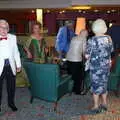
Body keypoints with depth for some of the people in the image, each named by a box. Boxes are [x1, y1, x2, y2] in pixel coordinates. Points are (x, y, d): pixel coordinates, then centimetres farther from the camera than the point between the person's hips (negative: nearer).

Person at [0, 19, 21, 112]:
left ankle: (11, 103, 33)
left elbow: (16, 52, 9)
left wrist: (18, 65, 8)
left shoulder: (13, 37, 5)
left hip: (11, 66, 3)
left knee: (12, 86, 14)